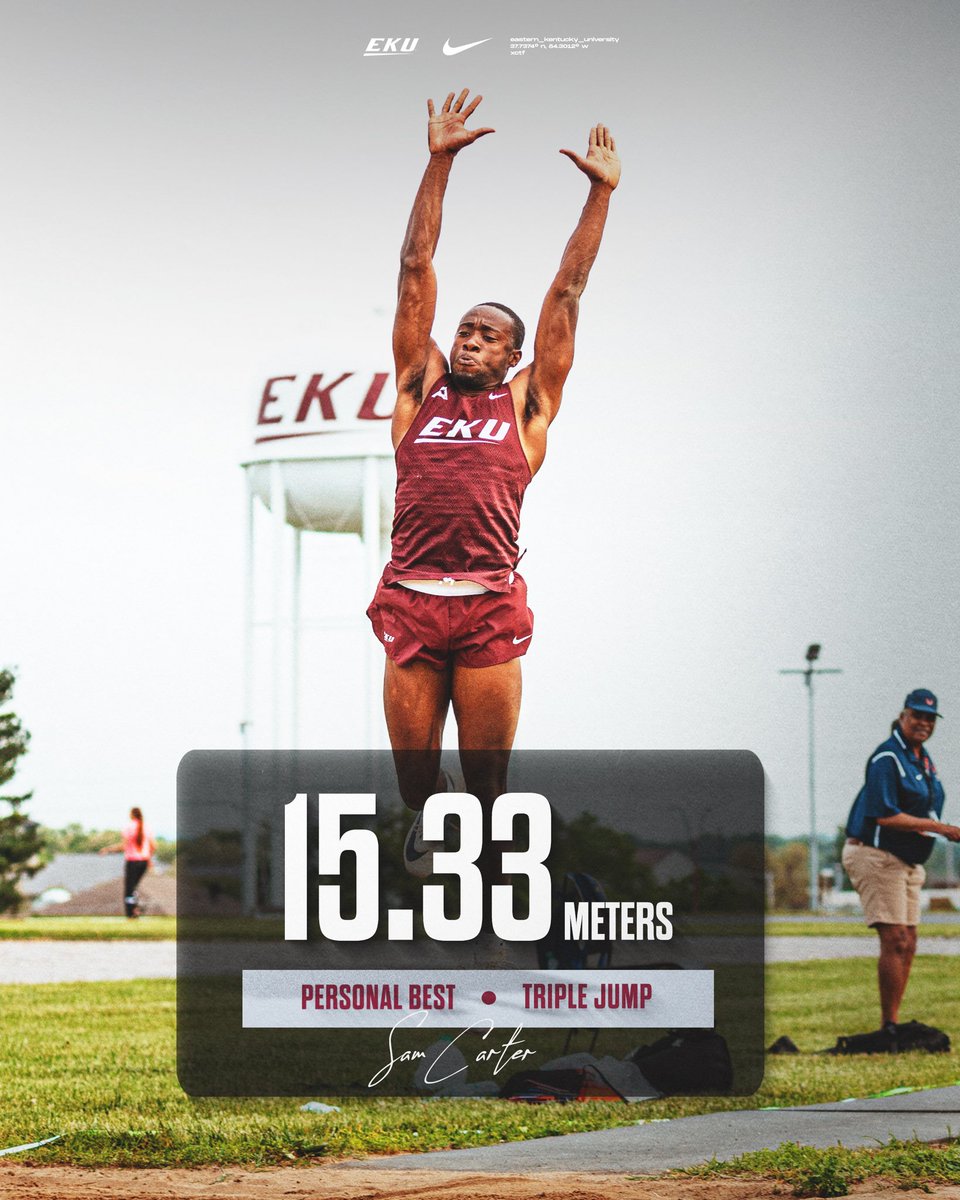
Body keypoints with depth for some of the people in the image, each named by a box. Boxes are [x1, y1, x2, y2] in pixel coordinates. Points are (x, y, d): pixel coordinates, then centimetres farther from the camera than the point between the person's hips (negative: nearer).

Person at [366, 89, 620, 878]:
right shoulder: (421, 389, 17)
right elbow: (416, 270, 15)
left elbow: (566, 292, 15)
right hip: (410, 603, 1)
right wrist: (440, 163, 13)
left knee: (487, 778, 1)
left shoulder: (526, 404, 14)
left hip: (490, 610, -1)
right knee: (415, 776, 1)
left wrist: (601, 194, 16)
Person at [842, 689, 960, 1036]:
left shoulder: (923, 759, 15)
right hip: (876, 856, -10)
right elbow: (884, 815, -22)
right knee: (895, 940, -15)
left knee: (907, 944, 8)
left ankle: (893, 1026, 12)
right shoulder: (888, 757, -15)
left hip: (907, 861, 10)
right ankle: (889, 1028, -12)